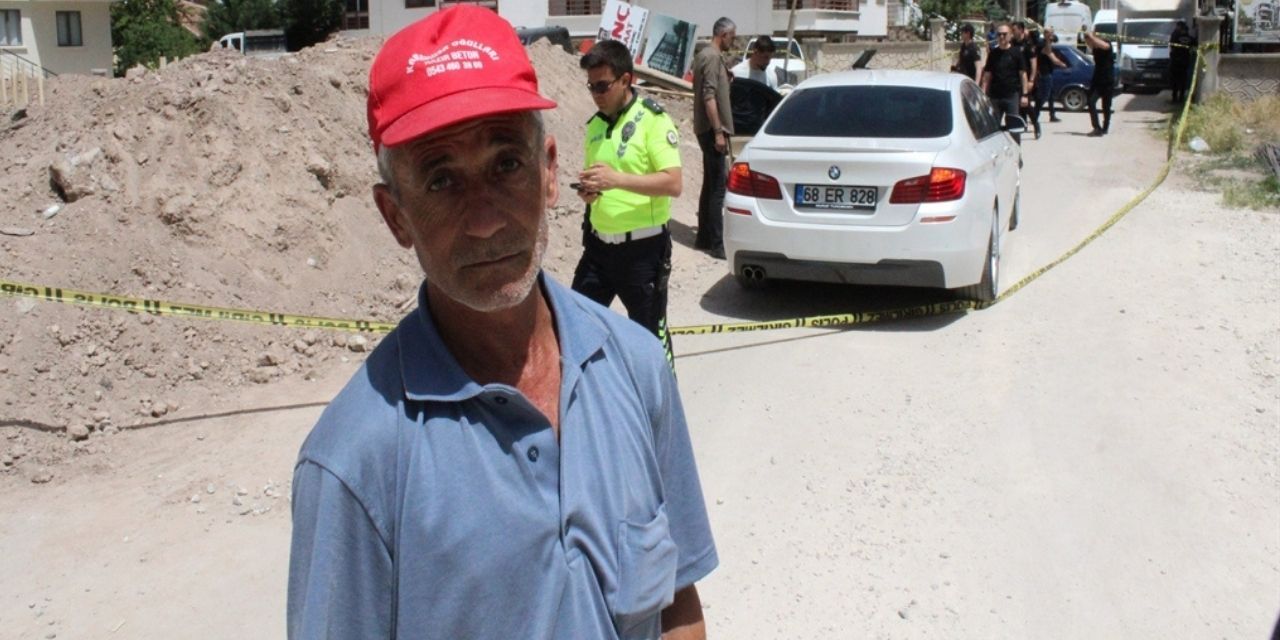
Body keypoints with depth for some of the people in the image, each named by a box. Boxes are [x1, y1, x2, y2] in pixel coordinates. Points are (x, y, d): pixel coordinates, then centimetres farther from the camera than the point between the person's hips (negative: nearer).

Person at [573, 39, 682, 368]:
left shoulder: (653, 119, -11)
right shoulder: (595, 124, 11)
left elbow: (673, 183, -19)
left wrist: (617, 179, -28)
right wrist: (588, 189, -1)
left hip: (643, 247, -7)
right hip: (599, 243, 7)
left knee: (650, 332, 5)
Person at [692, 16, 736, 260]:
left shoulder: (705, 55, 17)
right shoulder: (713, 57, -14)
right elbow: (709, 97, -22)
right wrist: (718, 132, -23)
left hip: (707, 129, 10)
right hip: (712, 130, -10)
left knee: (710, 185, 13)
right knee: (717, 188, -9)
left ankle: (704, 237, 18)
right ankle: (716, 244, -9)